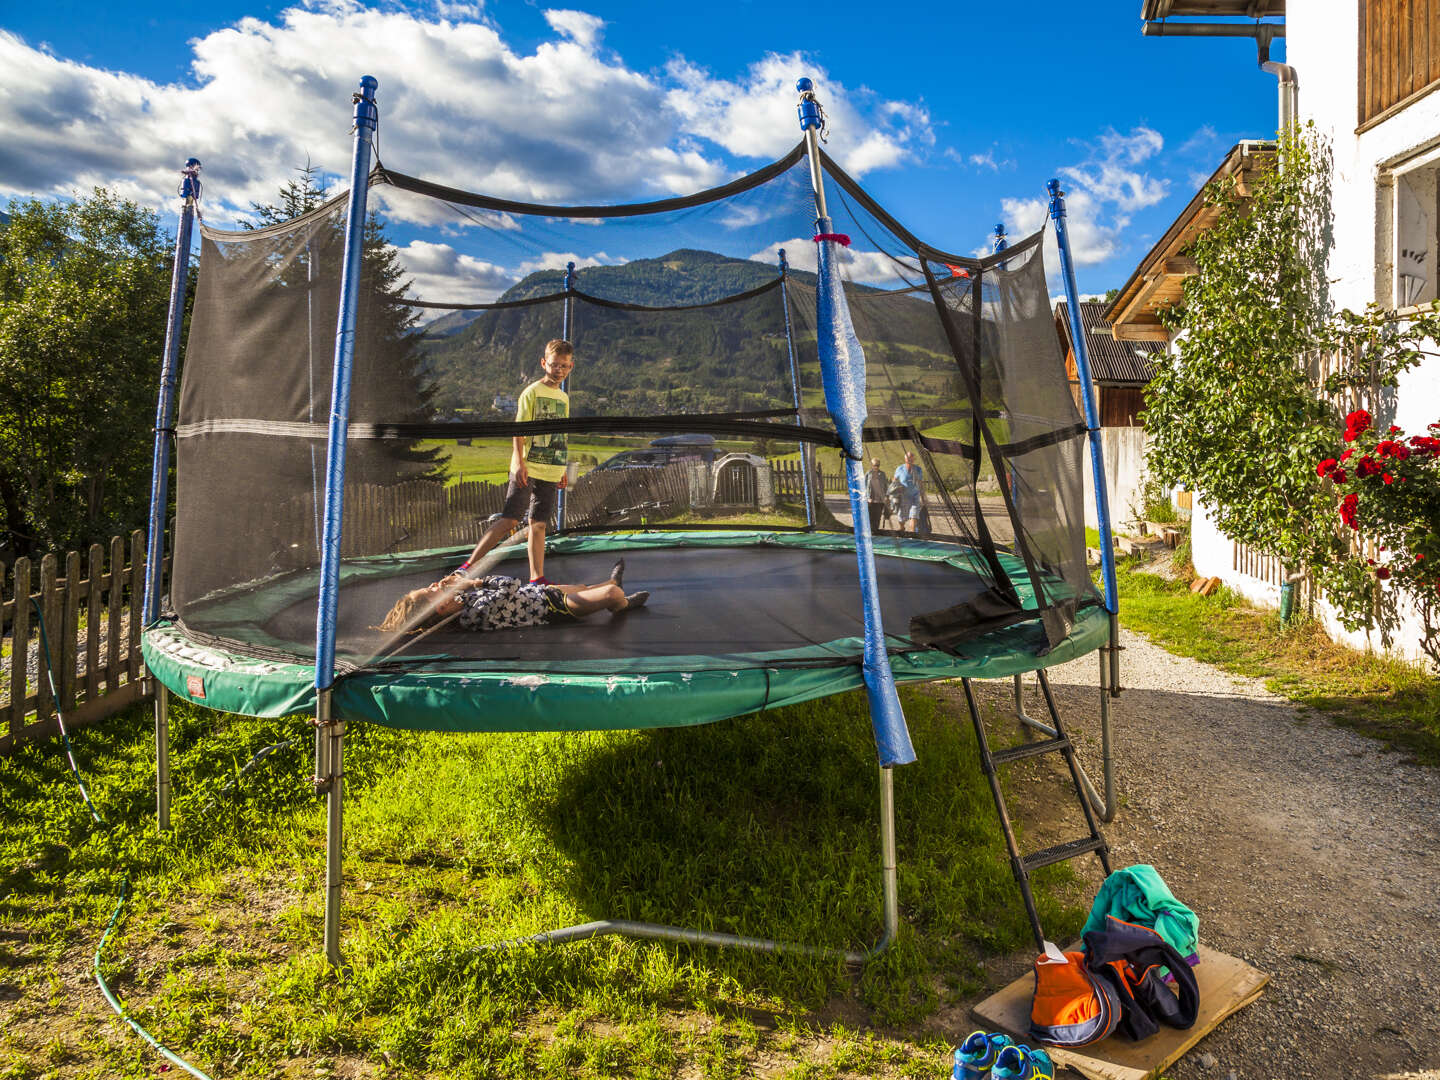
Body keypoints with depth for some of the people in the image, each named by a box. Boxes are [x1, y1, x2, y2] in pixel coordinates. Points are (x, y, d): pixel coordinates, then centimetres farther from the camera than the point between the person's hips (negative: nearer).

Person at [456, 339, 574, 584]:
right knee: (509, 520, -11)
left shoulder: (564, 398, 15)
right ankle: (468, 566, -7)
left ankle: (537, 578, 10)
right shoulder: (532, 392, -5)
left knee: (539, 524, 7)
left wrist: (561, 470, 20)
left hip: (550, 472, 6)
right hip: (527, 470, -6)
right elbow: (519, 431, -9)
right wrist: (520, 463, -18)